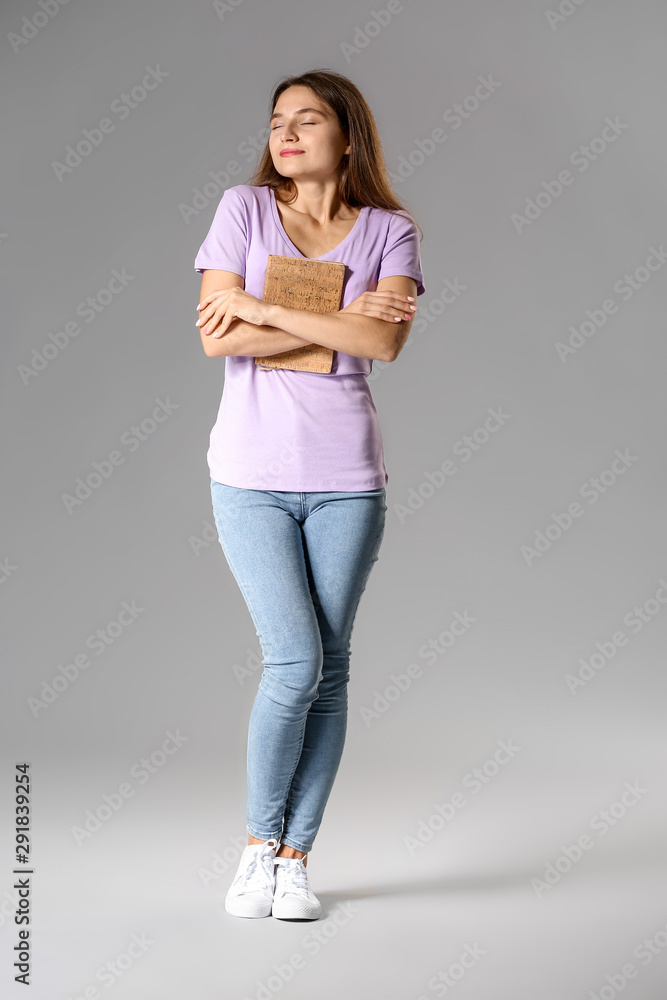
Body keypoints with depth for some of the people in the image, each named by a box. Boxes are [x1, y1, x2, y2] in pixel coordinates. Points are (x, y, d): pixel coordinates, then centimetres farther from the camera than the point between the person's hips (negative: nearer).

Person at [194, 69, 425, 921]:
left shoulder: (389, 232, 5)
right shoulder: (243, 209, 4)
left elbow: (385, 342, -12)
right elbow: (218, 337, -8)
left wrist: (269, 312, -13)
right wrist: (341, 320, -9)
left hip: (346, 480, 1)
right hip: (250, 474, -1)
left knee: (329, 668, 3)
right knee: (294, 659, -9)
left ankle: (295, 859, 15)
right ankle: (258, 842, 12)